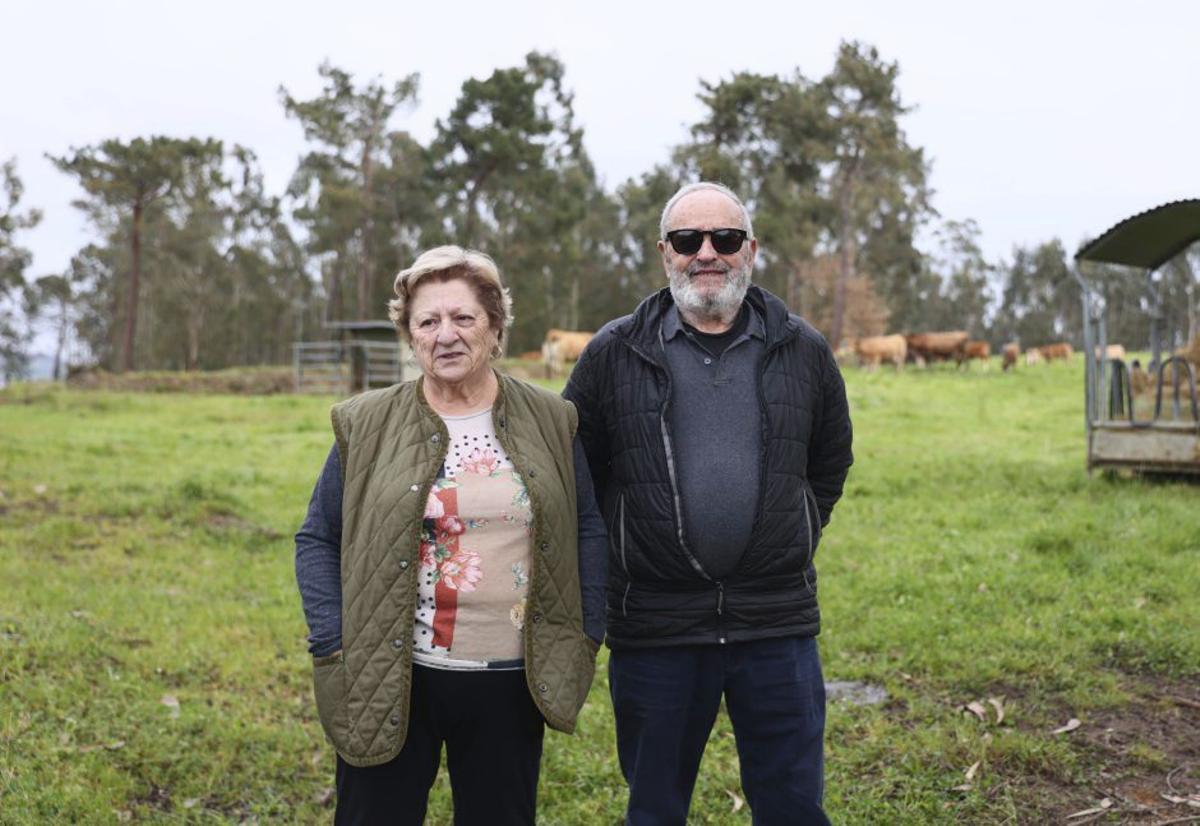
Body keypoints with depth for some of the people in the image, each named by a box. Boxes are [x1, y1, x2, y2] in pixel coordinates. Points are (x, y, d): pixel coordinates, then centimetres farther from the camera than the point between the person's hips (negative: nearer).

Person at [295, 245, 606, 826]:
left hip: (511, 684, 1)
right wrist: (333, 646, -5)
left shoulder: (549, 421, 3)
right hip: (389, 683, -1)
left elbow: (589, 530, 10)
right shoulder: (367, 426, -1)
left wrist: (585, 637, 3)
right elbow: (317, 540, 4)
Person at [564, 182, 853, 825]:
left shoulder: (803, 352, 4)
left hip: (778, 625, 1)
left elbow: (830, 464, 18)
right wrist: (617, 552, 5)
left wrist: (791, 543, 12)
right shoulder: (613, 355, -1)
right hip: (653, 626, -1)